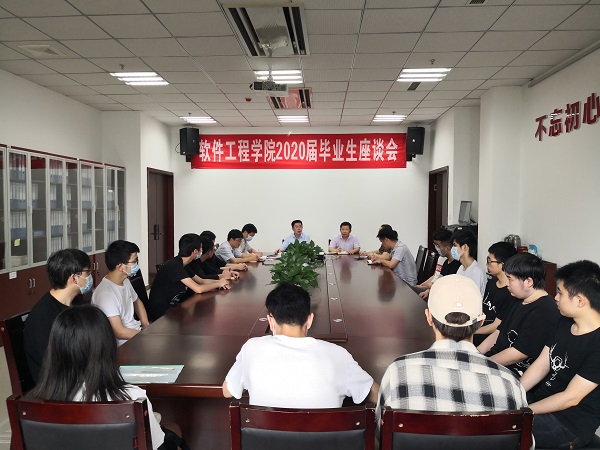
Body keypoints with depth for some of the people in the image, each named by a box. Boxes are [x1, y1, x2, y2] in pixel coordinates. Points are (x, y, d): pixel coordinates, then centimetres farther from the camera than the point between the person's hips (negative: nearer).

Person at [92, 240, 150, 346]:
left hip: (136, 330, 9)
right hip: (125, 343, -9)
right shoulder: (106, 294, -24)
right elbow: (119, 332, -25)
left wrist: (146, 325, 7)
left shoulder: (125, 281, 3)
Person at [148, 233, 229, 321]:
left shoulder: (183, 265, 6)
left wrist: (219, 282, -3)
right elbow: (198, 289, -27)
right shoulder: (174, 266, -23)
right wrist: (218, 284, -12)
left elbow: (201, 281, 15)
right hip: (161, 313, -9)